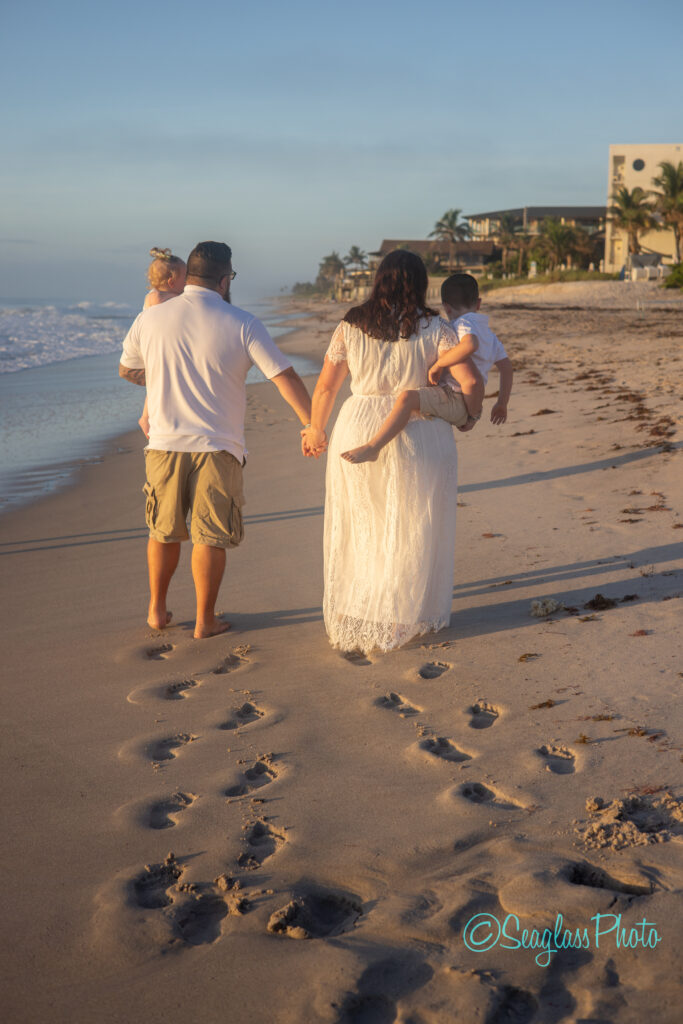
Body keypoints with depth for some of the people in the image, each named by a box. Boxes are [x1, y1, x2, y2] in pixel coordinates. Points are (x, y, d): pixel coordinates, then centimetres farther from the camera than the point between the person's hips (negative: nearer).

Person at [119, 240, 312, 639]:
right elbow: (286, 377, -9)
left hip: (165, 442, 3)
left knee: (164, 531, 18)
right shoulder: (242, 324, -8)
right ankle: (205, 620, 15)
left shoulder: (150, 318, 0)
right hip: (217, 446, -3)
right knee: (210, 537, 7)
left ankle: (157, 610, 29)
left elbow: (127, 370, 16)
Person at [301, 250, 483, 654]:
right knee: (412, 533, 12)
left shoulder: (351, 326, 0)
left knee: (358, 528, 16)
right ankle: (401, 617, 21)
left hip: (358, 431, 3)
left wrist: (316, 430, 16)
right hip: (419, 435, -2)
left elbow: (326, 386, 2)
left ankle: (352, 618, 26)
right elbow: (473, 380, -12)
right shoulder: (434, 328, -6)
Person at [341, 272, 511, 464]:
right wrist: (502, 404, 30)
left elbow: (470, 345, -32)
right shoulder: (489, 333, 20)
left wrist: (438, 364, -24)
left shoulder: (463, 323, -9)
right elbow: (506, 367, 22)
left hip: (454, 400, -11)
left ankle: (372, 447, -39)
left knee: (407, 397, -31)